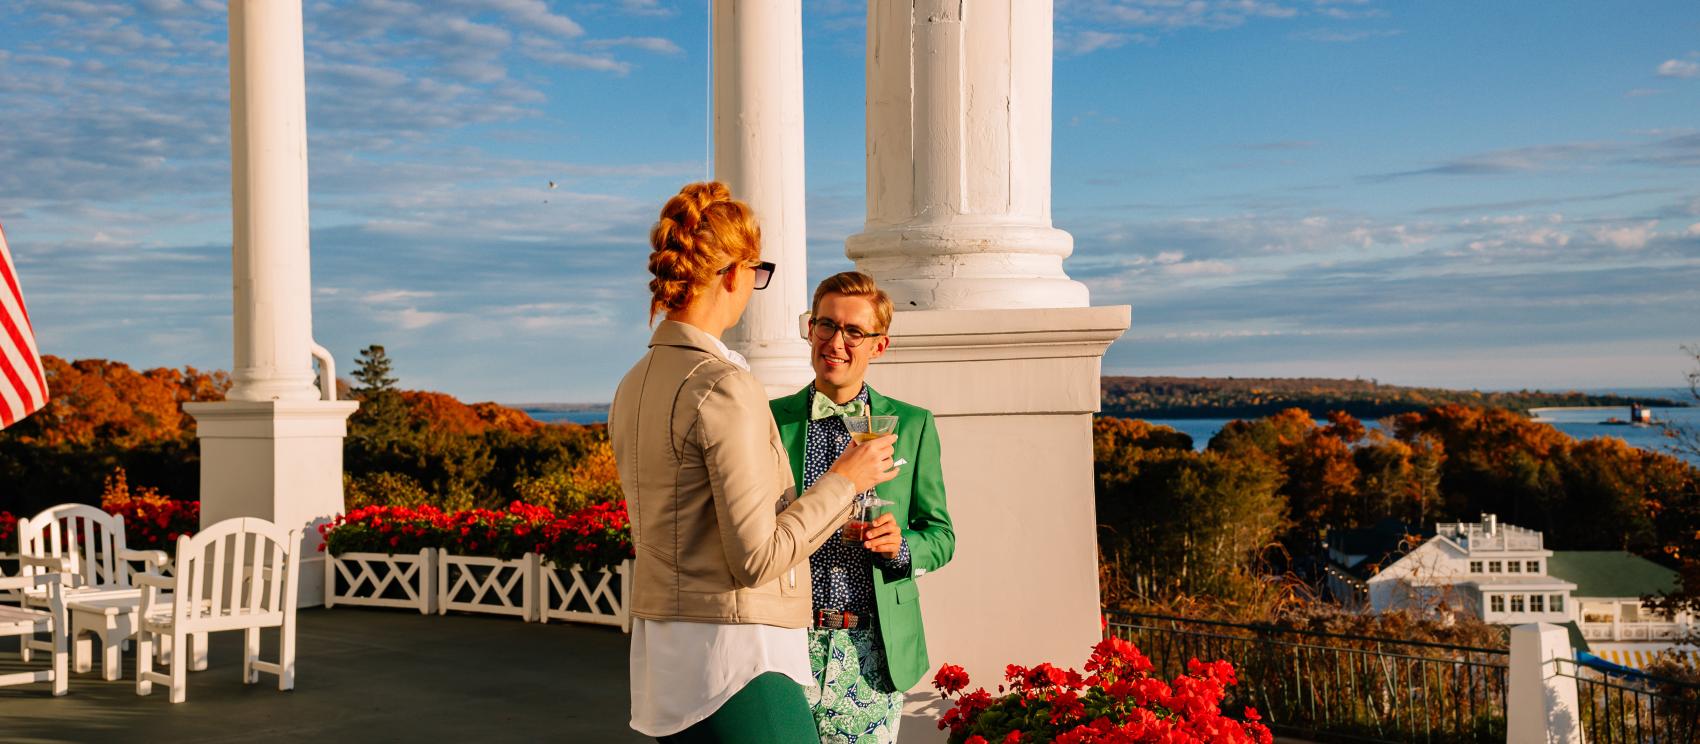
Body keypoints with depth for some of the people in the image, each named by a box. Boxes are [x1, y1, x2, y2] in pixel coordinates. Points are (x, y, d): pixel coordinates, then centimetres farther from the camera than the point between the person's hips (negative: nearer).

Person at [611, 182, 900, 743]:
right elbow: (754, 559, -19)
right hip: (731, 657, -9)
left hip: (663, 655, 9)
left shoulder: (633, 387, 9)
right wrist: (843, 481, -6)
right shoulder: (725, 387, -18)